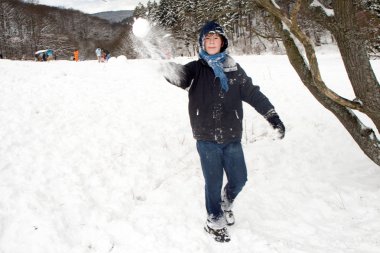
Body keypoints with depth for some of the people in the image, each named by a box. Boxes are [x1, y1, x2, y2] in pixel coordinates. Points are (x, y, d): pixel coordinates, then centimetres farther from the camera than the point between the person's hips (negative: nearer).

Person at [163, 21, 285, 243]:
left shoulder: (234, 68, 4)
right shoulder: (197, 68, -3)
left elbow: (253, 93, 6)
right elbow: (181, 75, -24)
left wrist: (273, 116, 2)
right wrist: (172, 70, -49)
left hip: (232, 137, 3)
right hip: (207, 139, -3)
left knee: (239, 179, 13)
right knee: (214, 183, 6)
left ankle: (226, 202, 45)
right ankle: (215, 221, 29)